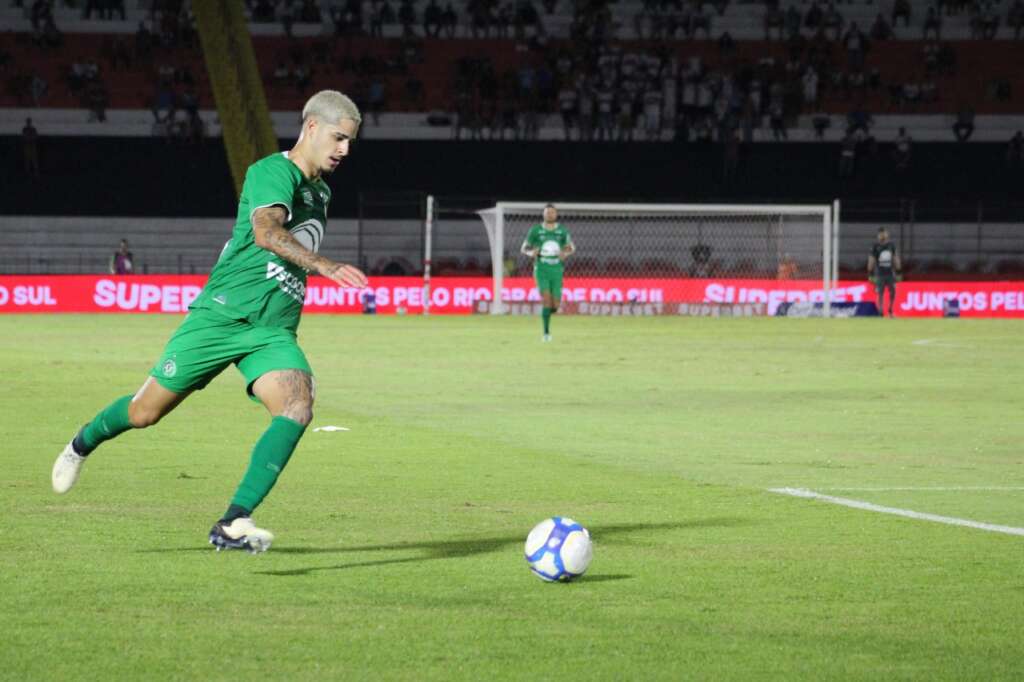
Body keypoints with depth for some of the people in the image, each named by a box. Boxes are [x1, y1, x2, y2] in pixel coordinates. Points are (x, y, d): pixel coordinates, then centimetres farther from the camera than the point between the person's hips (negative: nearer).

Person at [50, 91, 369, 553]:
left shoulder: (320, 193, 15)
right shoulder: (272, 172, -12)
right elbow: (266, 232, -32)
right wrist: (324, 266, -43)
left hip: (273, 333, 6)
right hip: (221, 318, -6)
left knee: (297, 407, -24)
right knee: (145, 412, 5)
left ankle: (233, 525, -27)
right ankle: (83, 445, 40)